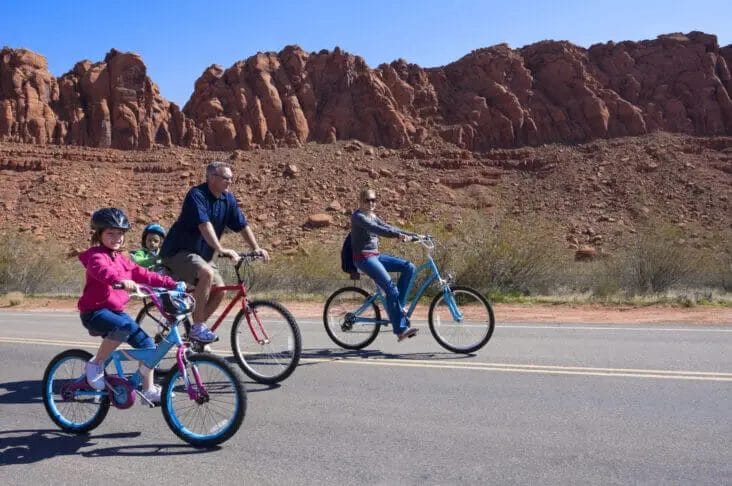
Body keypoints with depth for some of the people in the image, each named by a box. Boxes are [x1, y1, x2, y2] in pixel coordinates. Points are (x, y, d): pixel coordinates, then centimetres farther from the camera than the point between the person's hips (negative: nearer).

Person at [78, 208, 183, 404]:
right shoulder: (96, 256, -12)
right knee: (123, 327, -38)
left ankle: (149, 390, 13)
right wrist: (121, 280, -56)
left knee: (147, 345, 1)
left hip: (117, 311, 8)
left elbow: (142, 274, 13)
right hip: (95, 311, -8)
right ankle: (96, 364, -15)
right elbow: (102, 270, -35)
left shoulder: (122, 259, 14)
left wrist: (171, 284, 5)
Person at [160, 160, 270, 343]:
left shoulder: (228, 199, 1)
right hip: (178, 251, -8)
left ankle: (196, 329, 13)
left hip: (201, 254, 8)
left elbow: (243, 225, 3)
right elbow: (204, 225, -34)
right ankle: (198, 327, -22)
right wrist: (220, 249, -44)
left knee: (219, 290, -5)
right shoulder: (197, 195, -21)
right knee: (207, 273, -32)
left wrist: (256, 248, -9)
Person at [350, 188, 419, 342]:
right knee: (391, 288, -21)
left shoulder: (372, 216, 17)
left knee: (409, 267, -6)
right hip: (364, 258, -9)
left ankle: (397, 306, -2)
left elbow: (388, 227, 12)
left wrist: (414, 235, 2)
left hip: (376, 255, 9)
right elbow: (375, 229, -26)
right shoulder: (358, 216, -10)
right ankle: (400, 329, -17)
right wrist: (398, 235, -39)